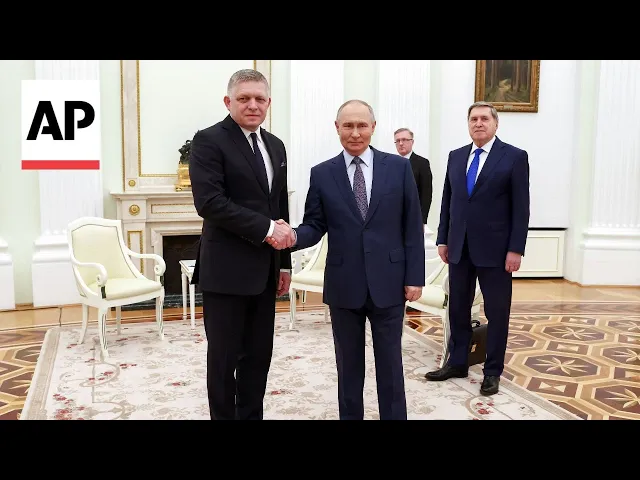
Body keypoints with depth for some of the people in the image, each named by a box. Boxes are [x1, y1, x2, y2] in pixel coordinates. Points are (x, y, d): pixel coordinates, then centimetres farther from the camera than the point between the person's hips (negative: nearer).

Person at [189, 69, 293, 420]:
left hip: (264, 270, 7)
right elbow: (209, 202, -19)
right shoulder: (209, 140, -7)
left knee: (259, 355, 13)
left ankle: (251, 416, 27)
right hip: (226, 269, -6)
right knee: (224, 358, 5)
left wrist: (284, 261, 15)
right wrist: (266, 229, -18)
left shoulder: (275, 146, 14)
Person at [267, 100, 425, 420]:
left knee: (390, 363, 11)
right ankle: (350, 416, 30)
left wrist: (415, 276, -3)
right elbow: (315, 226, 0)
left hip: (388, 282, 0)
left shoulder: (399, 167, 1)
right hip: (344, 285, 1)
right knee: (348, 366, 13)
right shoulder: (322, 174, 2)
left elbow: (412, 227, 0)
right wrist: (293, 236, -22)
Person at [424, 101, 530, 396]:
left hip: (495, 249, -4)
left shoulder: (514, 157, -4)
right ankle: (457, 363, 26)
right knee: (457, 308, 12)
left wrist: (516, 249, -13)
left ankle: (492, 371, 18)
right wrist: (443, 239, 7)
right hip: (459, 247, 5)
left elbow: (521, 207, -7)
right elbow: (447, 200, 12)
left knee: (497, 312, 5)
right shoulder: (456, 157, 10)